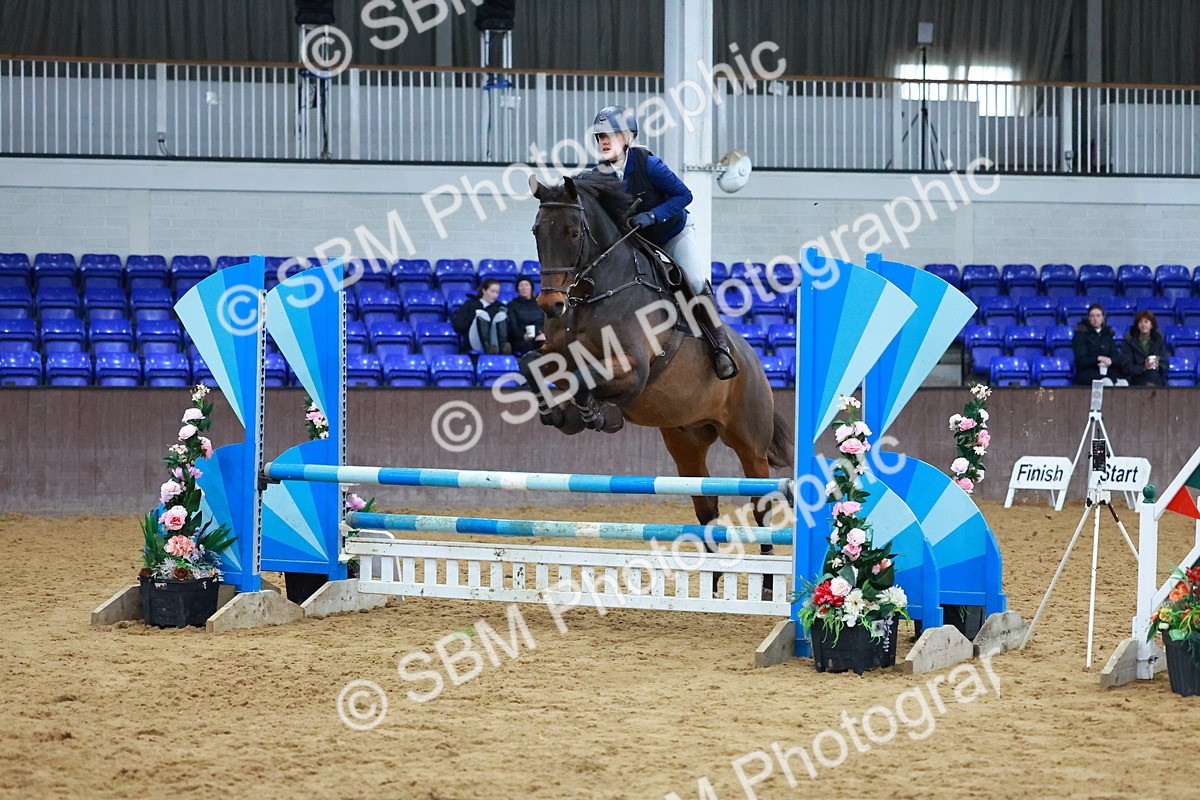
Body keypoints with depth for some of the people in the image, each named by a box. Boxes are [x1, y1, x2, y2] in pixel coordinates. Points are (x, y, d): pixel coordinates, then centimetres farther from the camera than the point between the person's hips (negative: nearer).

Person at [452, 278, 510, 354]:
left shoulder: (500, 306, 27)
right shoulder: (470, 304, 21)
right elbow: (458, 326, 8)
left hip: (495, 342, 2)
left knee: (501, 314, -23)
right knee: (483, 314, -27)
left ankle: (503, 346, -52)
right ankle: (487, 347, -54)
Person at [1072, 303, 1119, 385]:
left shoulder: (1107, 333, 18)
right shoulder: (1081, 333, 5)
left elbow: (1116, 358, 11)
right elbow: (1081, 360, -4)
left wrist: (1109, 361, -12)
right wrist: (1099, 358, -17)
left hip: (1108, 375, 4)